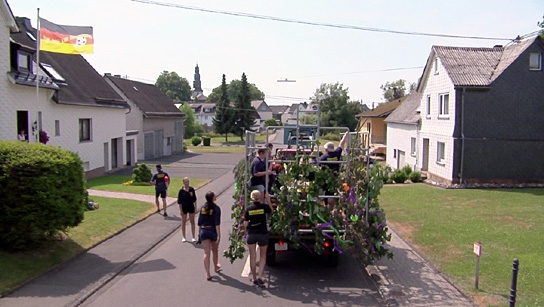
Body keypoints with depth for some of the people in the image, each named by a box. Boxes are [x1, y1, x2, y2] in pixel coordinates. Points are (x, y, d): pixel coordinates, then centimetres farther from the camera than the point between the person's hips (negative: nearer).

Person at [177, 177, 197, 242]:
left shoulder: (192, 189, -3)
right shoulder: (181, 191, -9)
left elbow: (194, 199, 4)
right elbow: (179, 202, -5)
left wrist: (195, 207, 1)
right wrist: (181, 210, -7)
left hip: (191, 206, 2)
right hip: (184, 207, -2)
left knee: (192, 222, 6)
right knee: (183, 222, 9)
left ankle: (193, 237, 15)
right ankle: (183, 237, 21)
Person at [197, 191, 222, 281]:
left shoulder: (202, 208, 2)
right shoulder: (216, 208, -11)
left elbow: (199, 223, 6)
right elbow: (217, 223, -17)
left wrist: (199, 233, 17)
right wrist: (219, 235, -17)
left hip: (204, 231, 2)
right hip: (213, 231, -2)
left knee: (206, 253, 2)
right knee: (215, 251, 20)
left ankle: (207, 274, -4)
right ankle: (216, 267, 42)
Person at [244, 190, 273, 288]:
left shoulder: (248, 209, -6)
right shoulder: (264, 206, -9)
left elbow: (245, 224, -3)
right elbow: (271, 211, 13)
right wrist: (268, 200, 16)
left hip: (251, 234, 1)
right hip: (263, 234, -1)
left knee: (252, 257, 12)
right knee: (262, 256, 13)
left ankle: (254, 278, 20)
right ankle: (260, 277, 0)